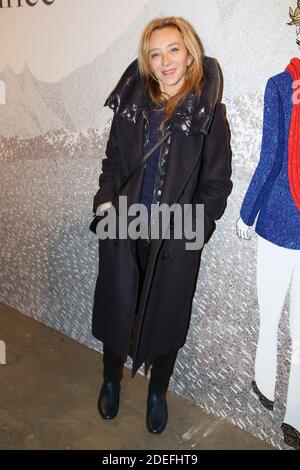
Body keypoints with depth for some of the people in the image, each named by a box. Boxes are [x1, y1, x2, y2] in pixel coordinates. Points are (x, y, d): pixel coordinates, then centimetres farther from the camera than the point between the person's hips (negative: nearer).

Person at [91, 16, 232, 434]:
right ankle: (111, 381, 41)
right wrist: (105, 200, -1)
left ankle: (157, 393, 38)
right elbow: (112, 161, 12)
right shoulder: (132, 104, 5)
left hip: (175, 239, -2)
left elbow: (216, 184, -4)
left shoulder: (209, 112, -5)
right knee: (116, 309, 14)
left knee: (165, 317, 13)